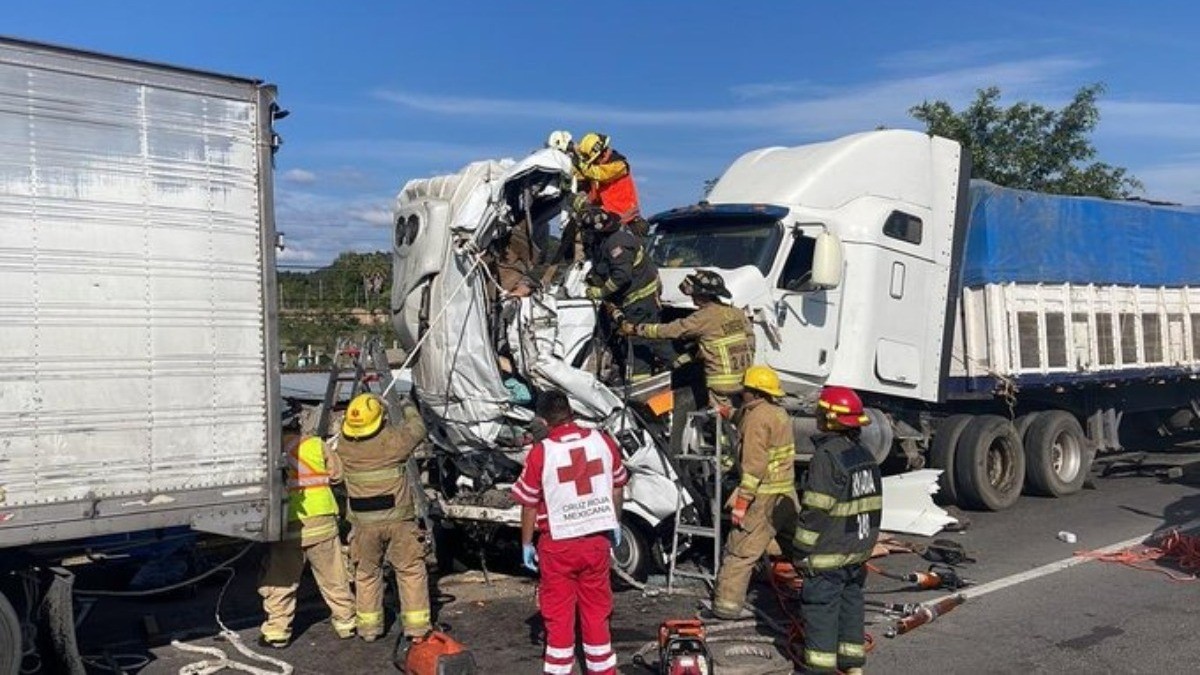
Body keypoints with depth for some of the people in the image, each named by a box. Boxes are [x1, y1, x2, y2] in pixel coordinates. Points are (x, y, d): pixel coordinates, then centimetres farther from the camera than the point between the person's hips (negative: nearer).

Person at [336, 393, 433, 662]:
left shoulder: (344, 445, -6)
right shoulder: (393, 440, -11)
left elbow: (349, 428, 18)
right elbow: (417, 429, 9)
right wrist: (410, 410, 30)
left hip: (364, 523, 3)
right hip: (398, 519, -2)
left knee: (366, 574, 17)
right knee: (411, 572, 7)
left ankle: (369, 628, 24)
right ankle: (416, 628, 7)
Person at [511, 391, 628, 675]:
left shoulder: (540, 453, -14)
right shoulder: (602, 441, -4)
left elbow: (529, 505, -8)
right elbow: (617, 487, 8)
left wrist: (526, 544, 5)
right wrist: (615, 523, 22)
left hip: (559, 544, -3)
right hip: (598, 538, 3)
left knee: (559, 614, 9)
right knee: (596, 609, 16)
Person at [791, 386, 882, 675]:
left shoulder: (826, 456, -19)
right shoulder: (864, 453, 8)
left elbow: (815, 510, -19)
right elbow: (873, 504, 16)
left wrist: (802, 551, -12)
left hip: (829, 553, -8)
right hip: (858, 549, 9)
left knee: (821, 605, 0)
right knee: (850, 601, 17)